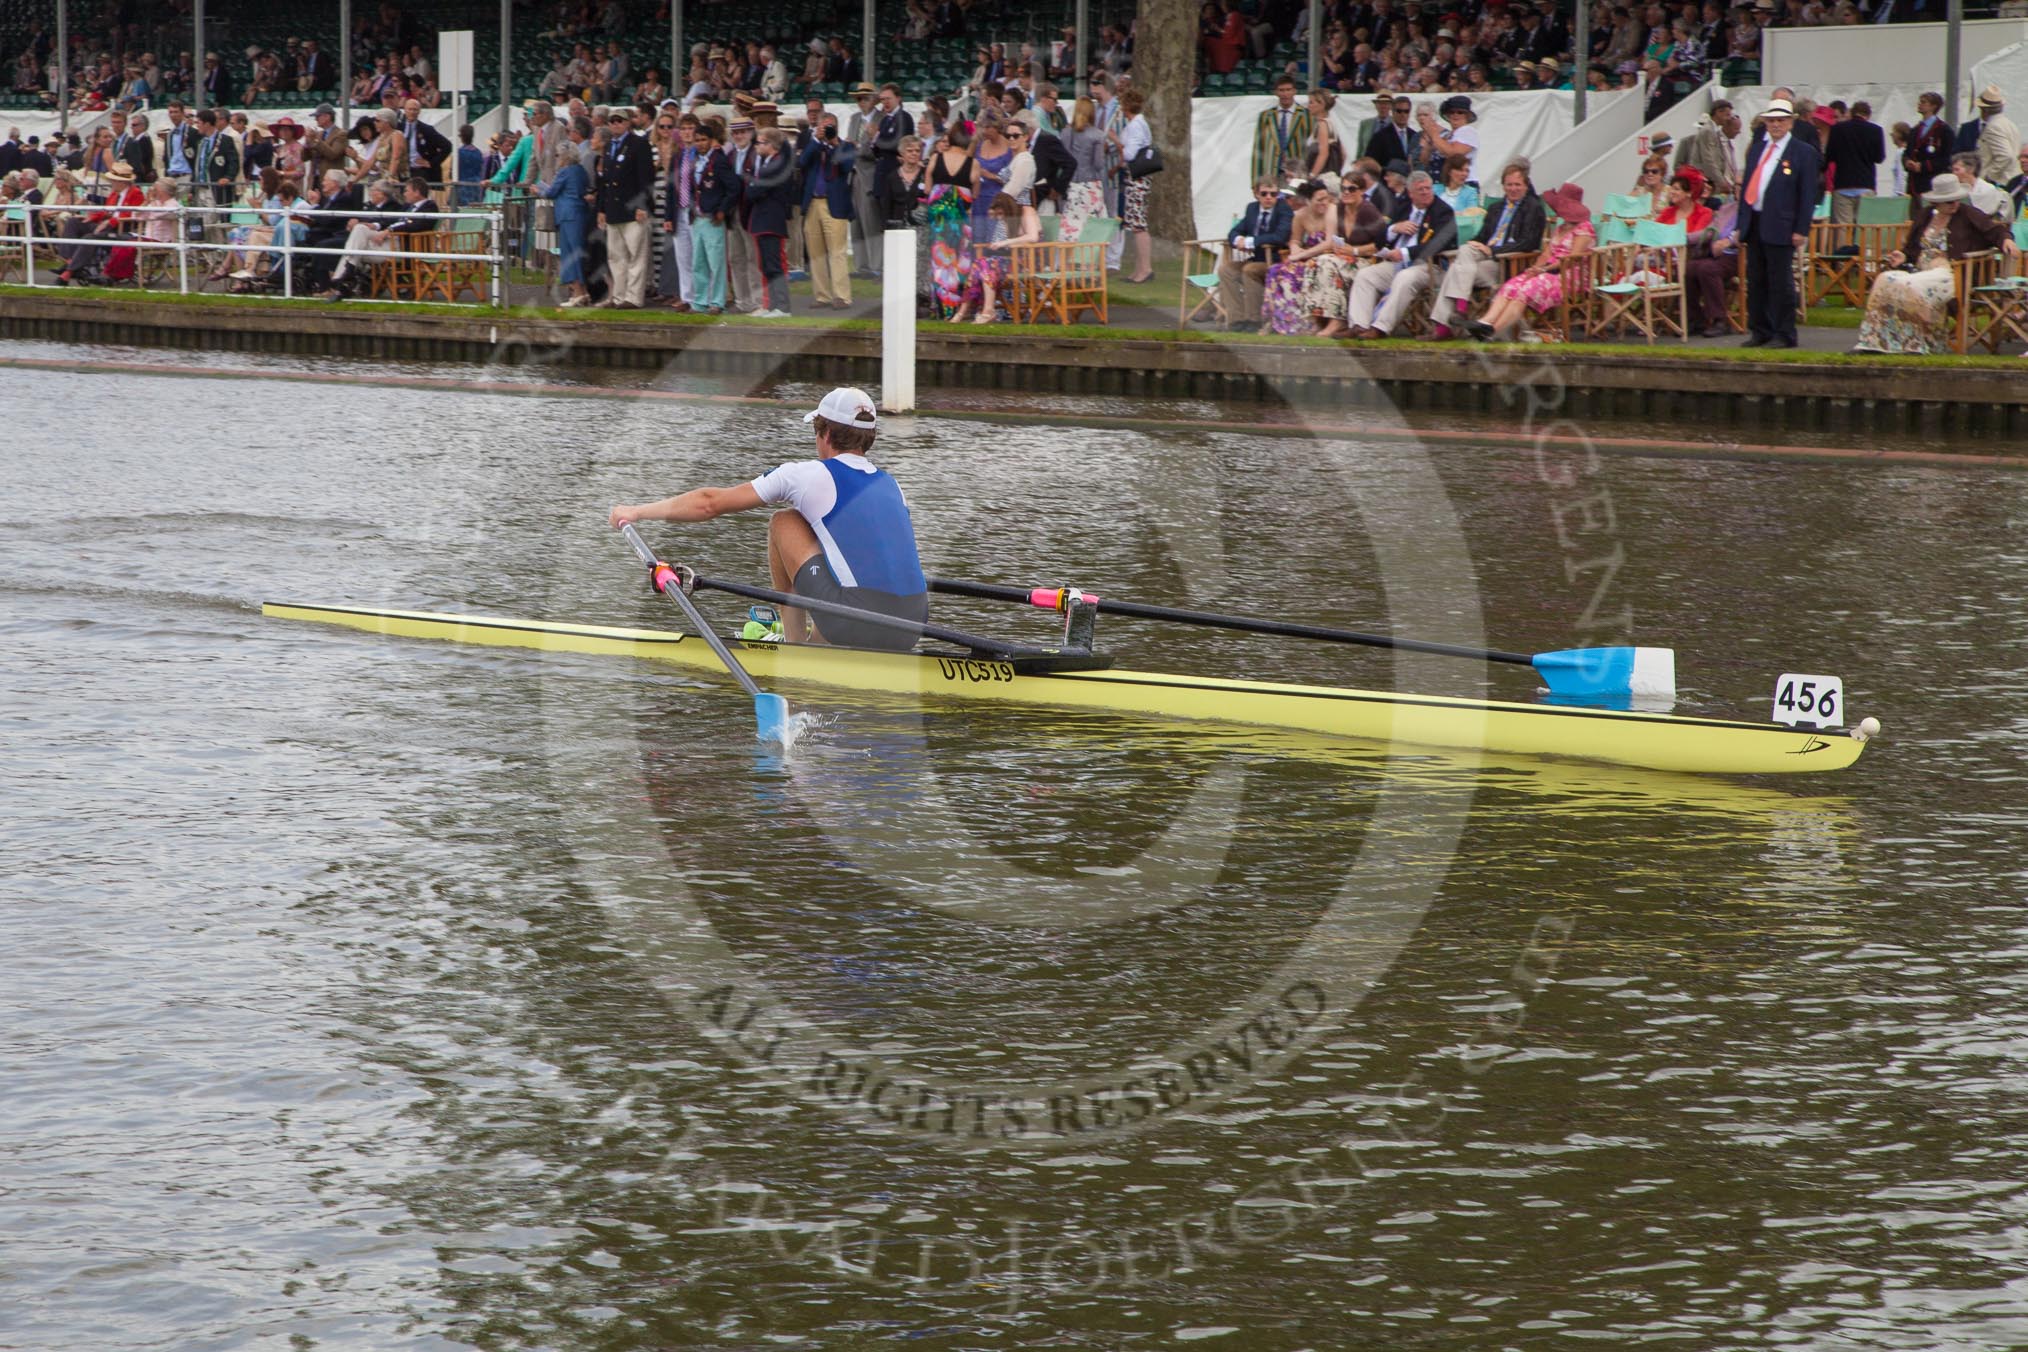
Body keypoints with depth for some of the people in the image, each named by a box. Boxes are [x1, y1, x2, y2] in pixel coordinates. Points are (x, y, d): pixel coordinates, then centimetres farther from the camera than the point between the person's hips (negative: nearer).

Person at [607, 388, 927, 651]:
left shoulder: (806, 475, 3)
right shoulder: (890, 485, 20)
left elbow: (709, 503, 9)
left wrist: (636, 512, 22)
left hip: (858, 626, -6)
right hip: (908, 635, 6)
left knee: (783, 522, 14)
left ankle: (794, 645, 18)